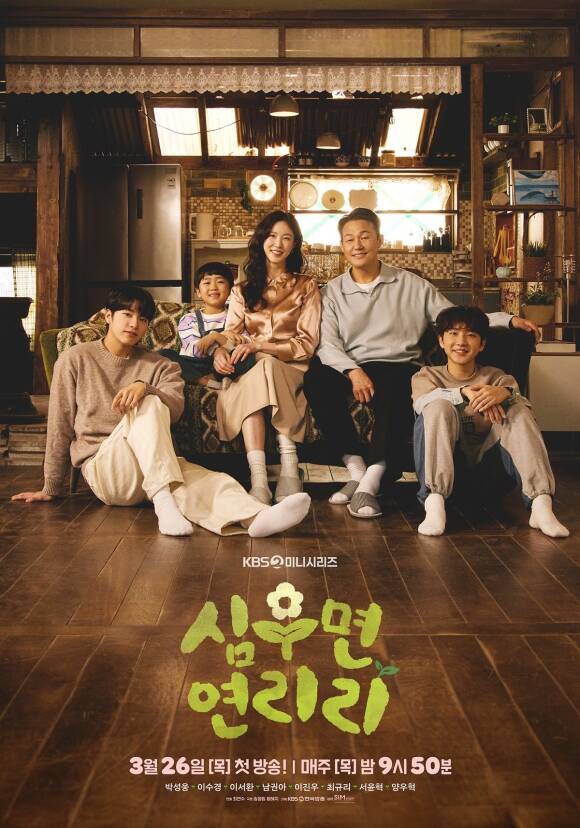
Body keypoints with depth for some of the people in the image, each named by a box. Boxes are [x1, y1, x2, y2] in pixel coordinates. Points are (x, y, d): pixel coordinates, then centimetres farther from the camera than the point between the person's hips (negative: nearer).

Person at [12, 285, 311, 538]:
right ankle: (162, 500, -44)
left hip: (150, 467, 3)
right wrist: (51, 488, 9)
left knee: (214, 482, -28)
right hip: (102, 466, -3)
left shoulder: (159, 366, 12)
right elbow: (60, 426, 6)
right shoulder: (74, 360, 4)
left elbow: (176, 408, -8)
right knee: (148, 406, -30)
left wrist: (143, 386, -29)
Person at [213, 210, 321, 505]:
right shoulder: (243, 290, 21)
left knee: (264, 371, -37)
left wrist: (259, 346, -13)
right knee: (250, 384, -35)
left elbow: (307, 343, 1)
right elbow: (230, 334, 9)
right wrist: (220, 351, -17)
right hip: (248, 368, 2)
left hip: (290, 368, -2)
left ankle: (259, 480, -46)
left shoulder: (306, 287, 13)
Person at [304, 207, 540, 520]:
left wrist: (508, 319, 0)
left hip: (399, 368, -1)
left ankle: (370, 482, -33)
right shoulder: (333, 291, 15)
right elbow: (327, 344, 2)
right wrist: (353, 371, -17)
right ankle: (356, 471, -23)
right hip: (350, 369, 1)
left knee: (394, 388, -38)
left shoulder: (410, 284, 14)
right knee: (316, 378, -32)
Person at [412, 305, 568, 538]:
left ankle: (541, 502, -32)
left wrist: (505, 393, -31)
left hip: (487, 455, 2)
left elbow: (526, 410, -6)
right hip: (444, 455, -2)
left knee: (517, 407, -17)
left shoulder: (497, 378, 16)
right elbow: (421, 401, -14)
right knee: (439, 406, -25)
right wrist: (464, 393, -32)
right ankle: (434, 502, -40)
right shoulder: (427, 375, 13)